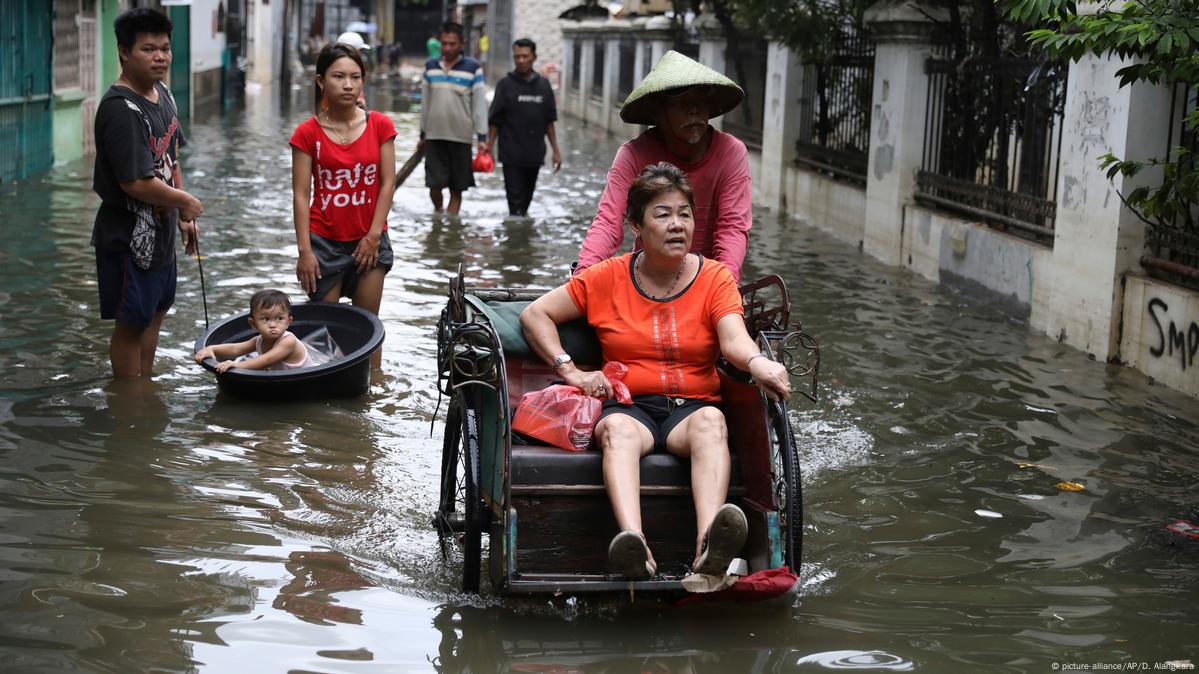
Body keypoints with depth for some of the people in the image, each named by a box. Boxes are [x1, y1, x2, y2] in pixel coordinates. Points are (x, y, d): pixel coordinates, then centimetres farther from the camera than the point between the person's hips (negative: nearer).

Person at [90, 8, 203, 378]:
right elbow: (136, 183, -27)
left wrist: (183, 218, 15)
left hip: (160, 230, 9)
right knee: (131, 324, 3)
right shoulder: (120, 108, -24)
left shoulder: (163, 94, 5)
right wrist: (187, 202, -13)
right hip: (129, 237, -9)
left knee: (155, 312, 21)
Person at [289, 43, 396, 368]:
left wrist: (373, 236, -6)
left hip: (369, 240, 1)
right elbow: (301, 194, -6)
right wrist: (305, 251, -11)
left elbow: (387, 183, -1)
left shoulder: (380, 126, -2)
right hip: (325, 241, -1)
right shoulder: (308, 133, -6)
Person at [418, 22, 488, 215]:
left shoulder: (473, 68, -2)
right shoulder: (431, 66, 7)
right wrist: (422, 135, 16)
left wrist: (482, 137, -8)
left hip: (461, 138, -2)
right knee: (434, 185, -2)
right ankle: (437, 211, 26)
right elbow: (425, 103, 14)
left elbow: (480, 104, -3)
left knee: (456, 189, 3)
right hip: (434, 136, 2)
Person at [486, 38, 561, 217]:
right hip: (512, 155, -3)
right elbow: (494, 121, -1)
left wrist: (555, 150, 9)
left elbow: (549, 121, 12)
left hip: (535, 154, 3)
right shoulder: (505, 85, -2)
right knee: (515, 201, -7)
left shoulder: (543, 85, 7)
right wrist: (488, 148, -6)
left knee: (526, 199, 9)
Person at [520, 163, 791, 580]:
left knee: (711, 420, -35)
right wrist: (570, 371, -2)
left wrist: (756, 362, -36)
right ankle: (635, 547, -62)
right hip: (628, 406, 0)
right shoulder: (608, 277, 9)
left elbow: (734, 339, -11)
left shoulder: (715, 277, 7)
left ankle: (708, 544, -60)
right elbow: (534, 315, 13)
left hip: (694, 406, 0)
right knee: (618, 428, -36)